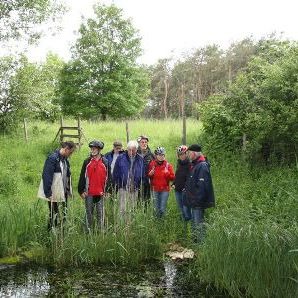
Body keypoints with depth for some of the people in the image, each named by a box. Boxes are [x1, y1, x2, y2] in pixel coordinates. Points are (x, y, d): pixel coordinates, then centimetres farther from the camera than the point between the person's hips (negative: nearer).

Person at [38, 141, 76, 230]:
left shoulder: (65, 159, 9)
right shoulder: (53, 158, -17)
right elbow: (47, 176, -21)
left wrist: (69, 190, 14)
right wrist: (48, 193, -22)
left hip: (63, 192, 8)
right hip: (54, 193, -8)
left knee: (64, 213, 12)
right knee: (54, 214, 1)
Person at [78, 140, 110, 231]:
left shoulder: (105, 162, 4)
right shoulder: (87, 162, 4)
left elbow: (108, 177, 6)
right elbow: (82, 177, 5)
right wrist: (81, 191, 0)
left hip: (100, 193, 0)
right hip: (89, 193, 1)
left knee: (100, 213, 5)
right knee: (89, 213, 8)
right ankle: (88, 230, 17)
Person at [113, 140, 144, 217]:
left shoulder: (140, 159, 3)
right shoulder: (120, 158, -4)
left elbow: (143, 174, 10)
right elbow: (115, 173, 0)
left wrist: (139, 184, 4)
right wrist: (118, 184, -2)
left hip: (135, 189, 3)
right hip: (123, 188, -3)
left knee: (133, 209, 10)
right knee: (123, 209, -7)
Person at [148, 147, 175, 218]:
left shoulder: (168, 165, 0)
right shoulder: (152, 164, 2)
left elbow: (172, 178, -2)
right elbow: (148, 177, 10)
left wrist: (167, 173, -20)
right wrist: (150, 174, -12)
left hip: (165, 189, -1)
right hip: (155, 189, 1)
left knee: (162, 209, -3)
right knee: (157, 208, 8)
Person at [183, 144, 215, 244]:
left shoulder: (202, 166, -19)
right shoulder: (194, 165, 14)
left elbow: (202, 185, -25)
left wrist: (198, 199, -25)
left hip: (198, 202, -11)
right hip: (194, 201, 11)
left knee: (198, 223, -6)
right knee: (194, 222, 18)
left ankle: (201, 242, 1)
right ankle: (196, 241, 29)